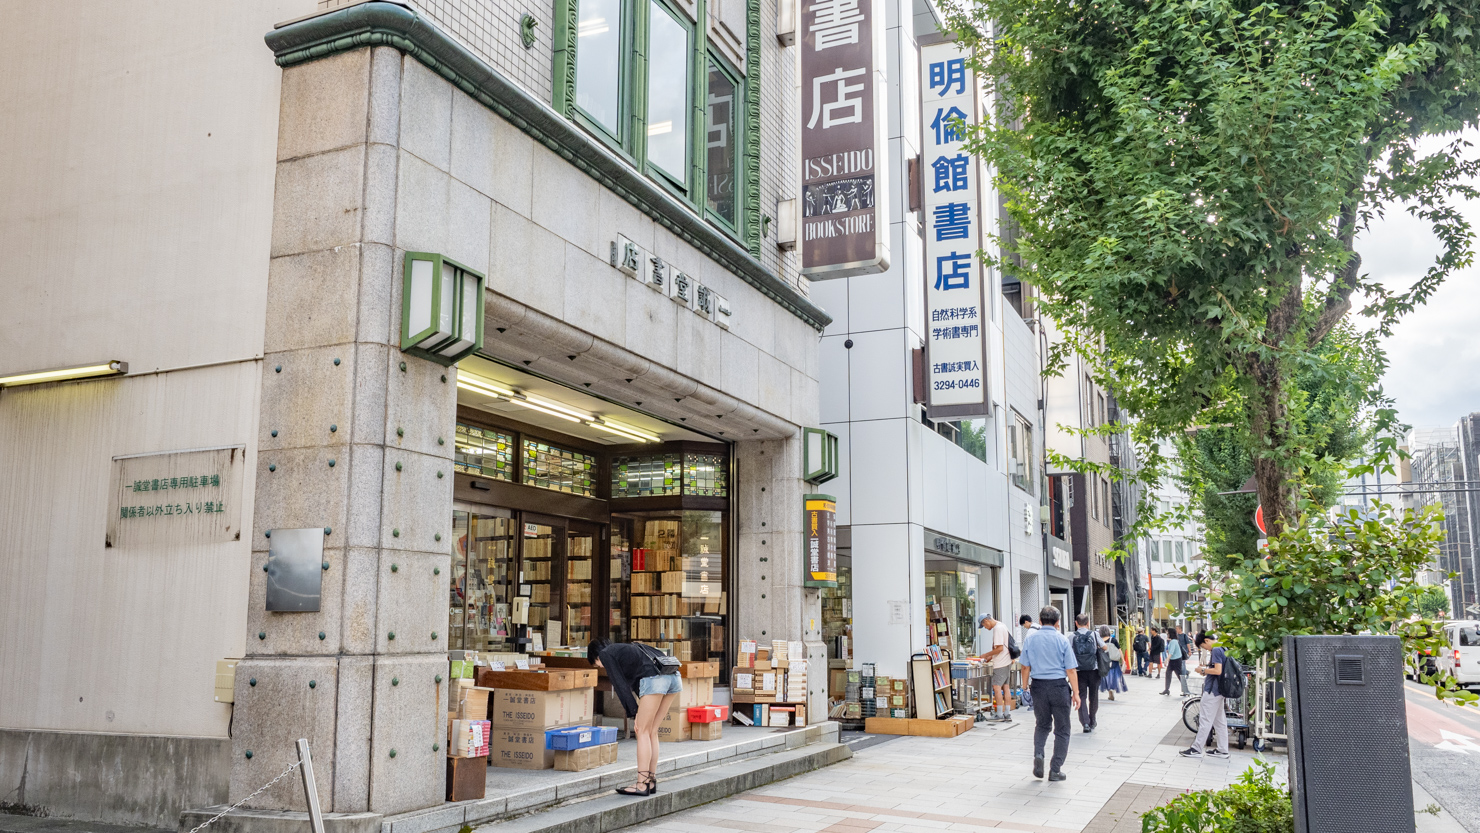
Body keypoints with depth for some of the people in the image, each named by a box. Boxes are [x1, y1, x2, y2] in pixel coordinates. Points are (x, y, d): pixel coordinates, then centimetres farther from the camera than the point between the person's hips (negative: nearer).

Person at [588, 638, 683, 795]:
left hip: (654, 678, -8)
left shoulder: (605, 654, 12)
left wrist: (633, 712, 7)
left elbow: (621, 684, 5)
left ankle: (642, 785, 1)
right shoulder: (623, 648, 34)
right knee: (652, 732, 14)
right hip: (674, 677, 8)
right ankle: (651, 782, 17)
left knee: (643, 732, 1)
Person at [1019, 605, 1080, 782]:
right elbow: (1070, 670, -6)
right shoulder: (1062, 640, -6)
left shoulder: (1030, 639, 2)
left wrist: (1025, 687, 16)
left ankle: (1038, 754, -2)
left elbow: (1025, 667, 5)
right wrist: (1076, 693, 1)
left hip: (1038, 686, 3)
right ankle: (1055, 770, 8)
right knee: (1061, 729, 8)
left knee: (1041, 724, 21)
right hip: (1059, 686, -3)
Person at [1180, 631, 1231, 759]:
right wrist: (1206, 670, 11)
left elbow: (1218, 670, -24)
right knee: (1220, 721, 13)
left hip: (1212, 691, -10)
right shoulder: (1221, 649, 13)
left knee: (1205, 720, -5)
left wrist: (1203, 670, -12)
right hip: (1218, 690, 10)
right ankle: (1222, 750, 17)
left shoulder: (1216, 650, -17)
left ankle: (1196, 749, -1)